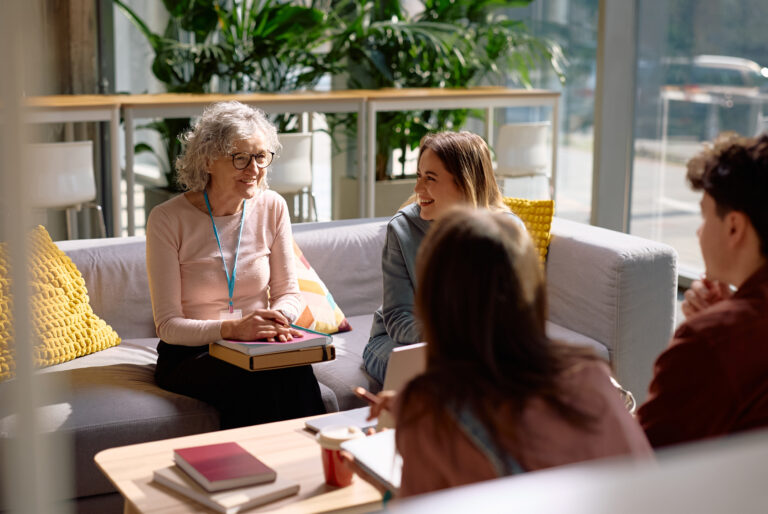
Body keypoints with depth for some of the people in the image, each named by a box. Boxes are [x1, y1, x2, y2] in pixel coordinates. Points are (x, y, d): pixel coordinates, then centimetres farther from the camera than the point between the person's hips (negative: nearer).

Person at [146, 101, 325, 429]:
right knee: (257, 380, -34)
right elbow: (168, 325, -11)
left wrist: (277, 317, -16)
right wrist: (232, 328, -28)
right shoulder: (167, 220, -9)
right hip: (189, 356, -3)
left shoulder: (272, 208, 2)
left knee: (295, 372, -31)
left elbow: (288, 292, 9)